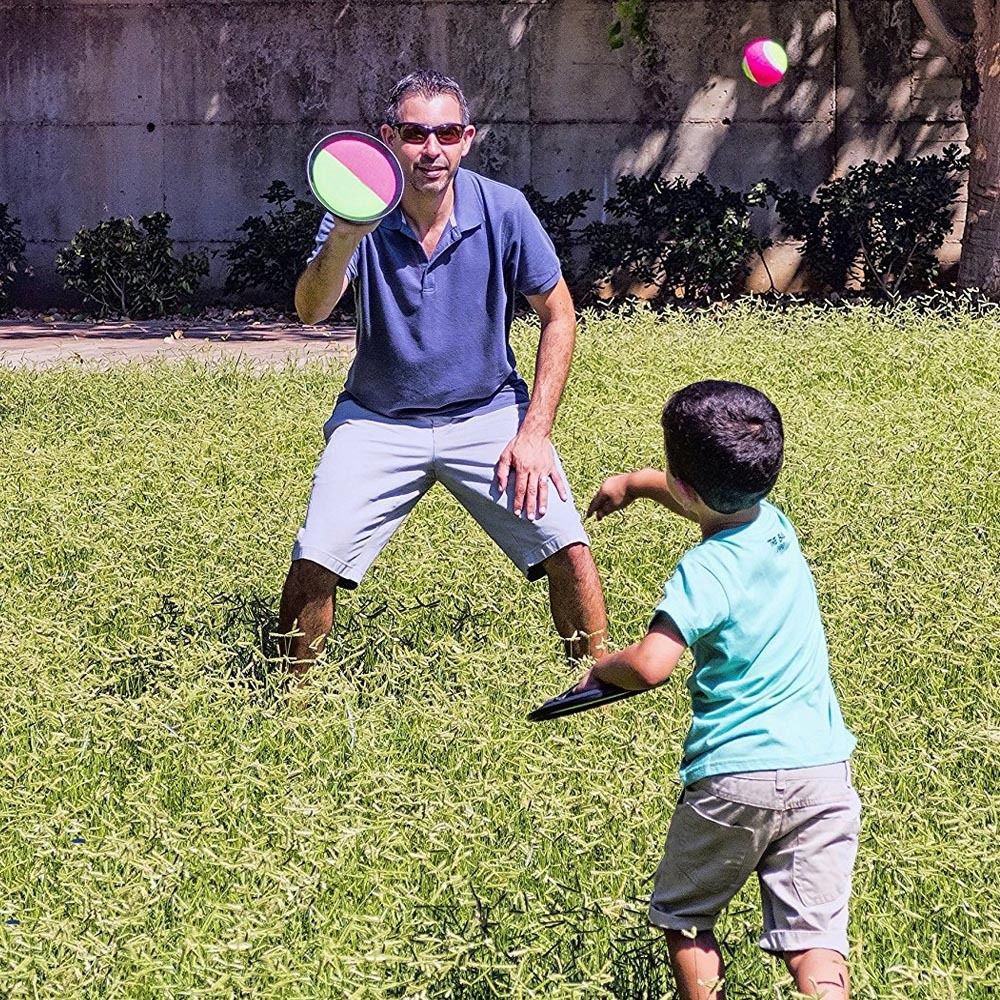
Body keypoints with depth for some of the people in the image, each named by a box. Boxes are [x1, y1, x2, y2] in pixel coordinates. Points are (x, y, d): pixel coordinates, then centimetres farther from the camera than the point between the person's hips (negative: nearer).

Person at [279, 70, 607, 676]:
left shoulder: (504, 210, -12)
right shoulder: (361, 216, -14)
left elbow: (559, 317, -2)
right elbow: (312, 311, -30)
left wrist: (535, 432, -9)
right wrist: (343, 241, -51)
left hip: (488, 414, 0)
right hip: (378, 420, 0)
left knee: (568, 548, -14)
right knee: (314, 563, -13)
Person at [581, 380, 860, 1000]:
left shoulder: (706, 570, -13)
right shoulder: (776, 525, 8)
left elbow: (650, 666, -24)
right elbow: (706, 500, 31)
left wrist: (602, 667, -2)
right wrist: (633, 483, 45)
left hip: (734, 778, -5)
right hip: (824, 770, 5)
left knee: (684, 918, 18)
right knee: (815, 941, -2)